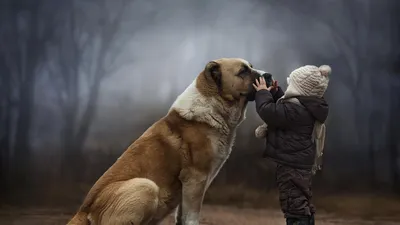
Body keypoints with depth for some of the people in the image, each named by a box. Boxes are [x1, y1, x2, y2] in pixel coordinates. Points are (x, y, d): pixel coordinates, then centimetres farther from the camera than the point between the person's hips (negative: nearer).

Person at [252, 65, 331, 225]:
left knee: (294, 207, -9)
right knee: (303, 206, 19)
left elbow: (268, 111, -26)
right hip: (300, 164, 11)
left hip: (291, 166, -11)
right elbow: (282, 109, 25)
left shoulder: (297, 109, -24)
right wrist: (275, 93, 16)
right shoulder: (307, 107, 9)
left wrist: (263, 92, -9)